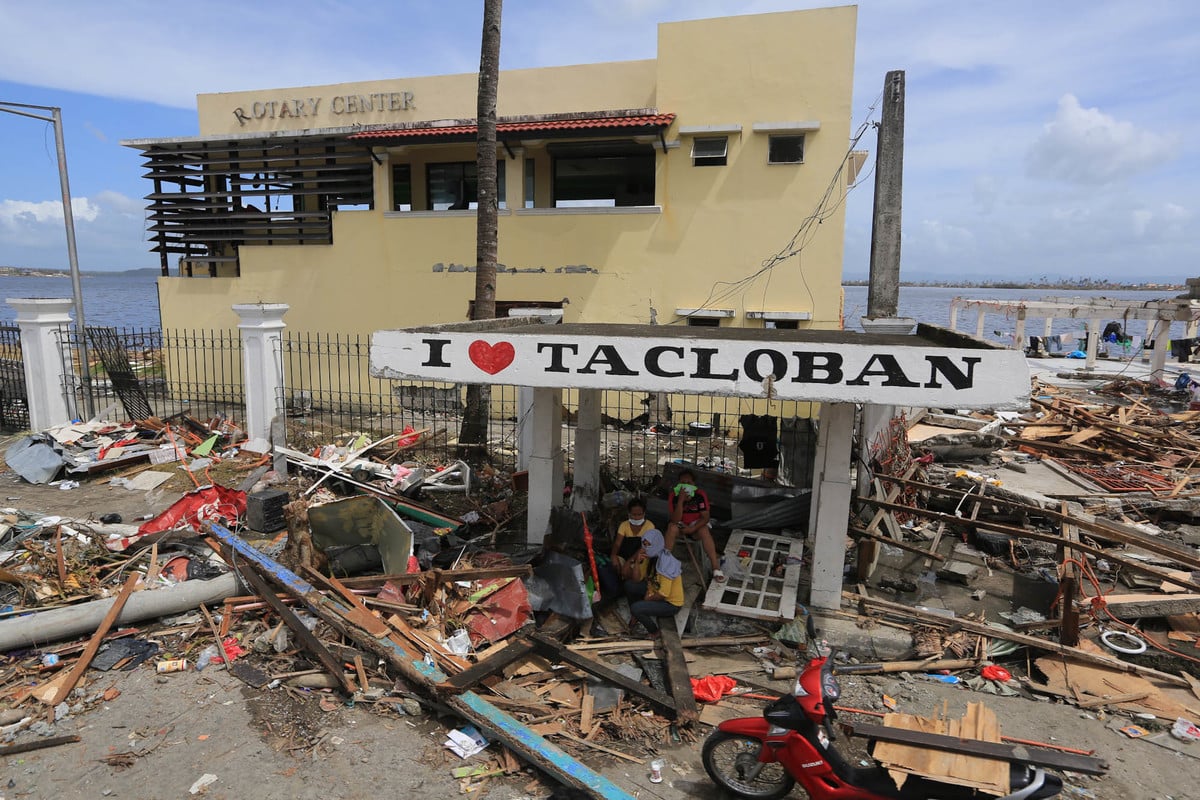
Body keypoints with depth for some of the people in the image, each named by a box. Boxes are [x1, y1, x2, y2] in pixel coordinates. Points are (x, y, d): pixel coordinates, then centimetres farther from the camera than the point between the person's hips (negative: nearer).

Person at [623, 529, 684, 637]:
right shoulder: (649, 557, -6)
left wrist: (647, 599, -11)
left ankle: (655, 632, 1)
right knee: (629, 585, 3)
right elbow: (636, 580, -3)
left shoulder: (666, 564, -30)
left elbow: (663, 594, -29)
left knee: (636, 608, -23)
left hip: (671, 603, -8)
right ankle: (635, 616, 23)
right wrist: (637, 562, -19)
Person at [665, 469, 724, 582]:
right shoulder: (673, 495, -17)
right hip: (680, 524, 0)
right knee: (672, 527, -31)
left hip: (696, 525, 0)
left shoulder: (700, 494, -16)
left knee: (704, 530, -31)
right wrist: (680, 500, -34)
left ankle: (716, 567, -30)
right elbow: (675, 520, -24)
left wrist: (693, 528, -29)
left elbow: (705, 517, -15)